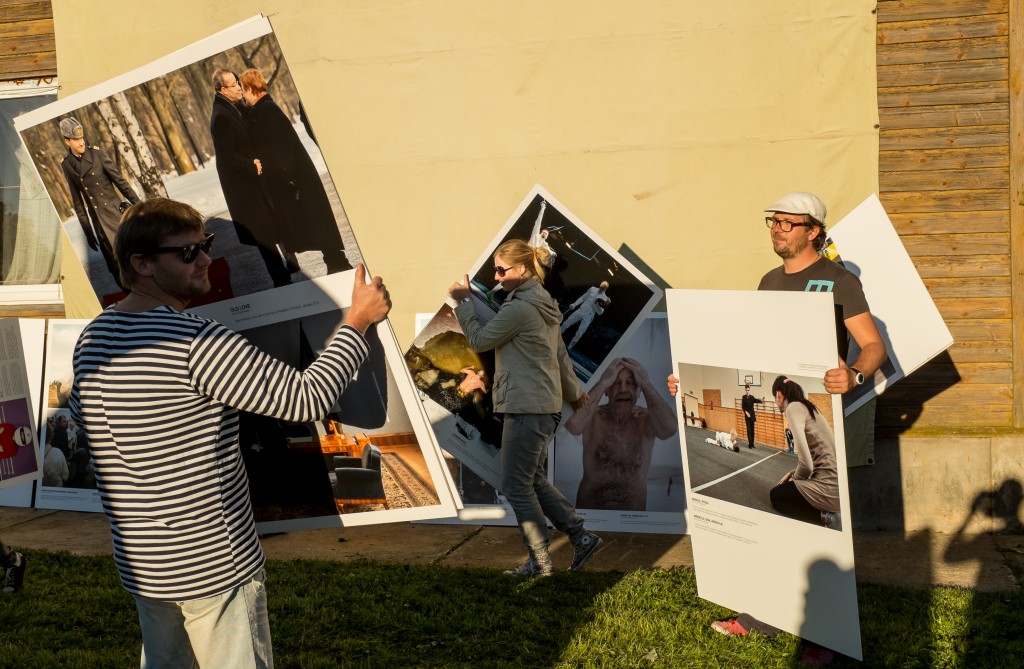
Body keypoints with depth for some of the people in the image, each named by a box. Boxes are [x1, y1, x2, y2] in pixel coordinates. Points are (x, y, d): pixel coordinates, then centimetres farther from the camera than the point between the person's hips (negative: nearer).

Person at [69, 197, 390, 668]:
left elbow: (80, 413, 22)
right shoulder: (196, 342, -24)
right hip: (212, 566, -8)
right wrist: (357, 321, -13)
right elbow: (308, 399, -23)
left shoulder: (93, 337, 3)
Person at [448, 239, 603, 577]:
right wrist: (574, 392, 34)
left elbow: (480, 340, -7)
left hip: (526, 408, -10)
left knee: (516, 485, 0)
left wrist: (463, 301, 3)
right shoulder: (543, 305, 15)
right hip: (545, 406, 10)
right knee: (534, 481, 17)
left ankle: (540, 561, 7)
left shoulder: (519, 308, -16)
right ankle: (582, 537, 18)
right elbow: (560, 353, 23)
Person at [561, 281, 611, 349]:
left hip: (588, 316, -3)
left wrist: (600, 306, -30)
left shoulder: (605, 299, -8)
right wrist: (574, 304, 9)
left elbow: (599, 312, -11)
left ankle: (568, 348, 7)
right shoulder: (593, 289, 2)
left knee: (579, 334, -6)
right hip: (580, 310, 4)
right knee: (565, 324, 5)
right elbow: (583, 298, 14)